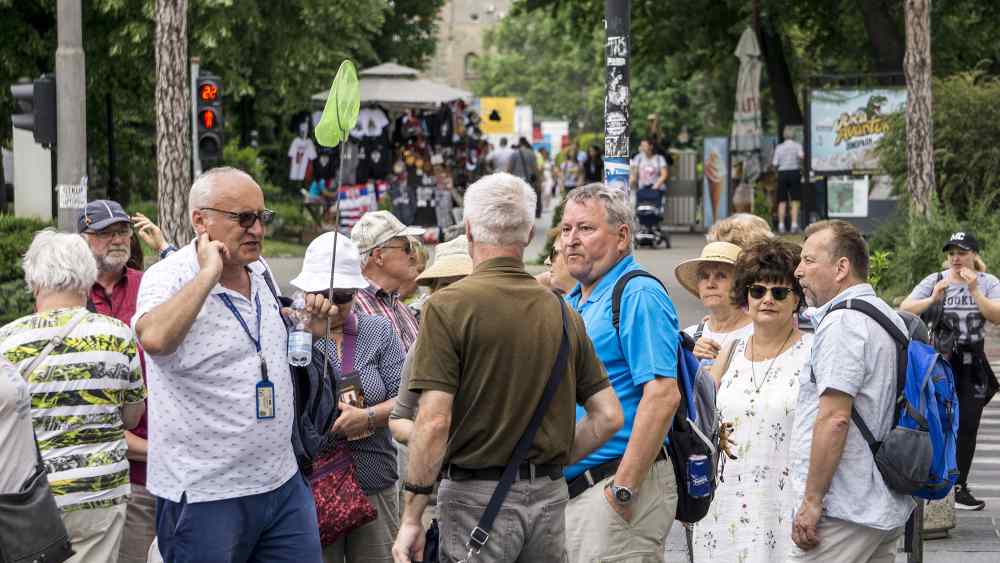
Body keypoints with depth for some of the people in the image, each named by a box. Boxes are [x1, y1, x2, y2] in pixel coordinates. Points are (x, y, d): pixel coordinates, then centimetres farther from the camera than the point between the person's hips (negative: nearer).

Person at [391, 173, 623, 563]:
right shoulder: (560, 312, 6)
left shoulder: (447, 306, -9)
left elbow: (434, 421, -15)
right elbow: (609, 416, 6)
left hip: (477, 496, -5)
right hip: (549, 497, 5)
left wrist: (411, 518, -11)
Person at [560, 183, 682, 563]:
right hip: (570, 488, 9)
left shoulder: (638, 296, -11)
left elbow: (662, 395, -21)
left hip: (615, 488, -9)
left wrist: (624, 489, -22)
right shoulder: (572, 303, 19)